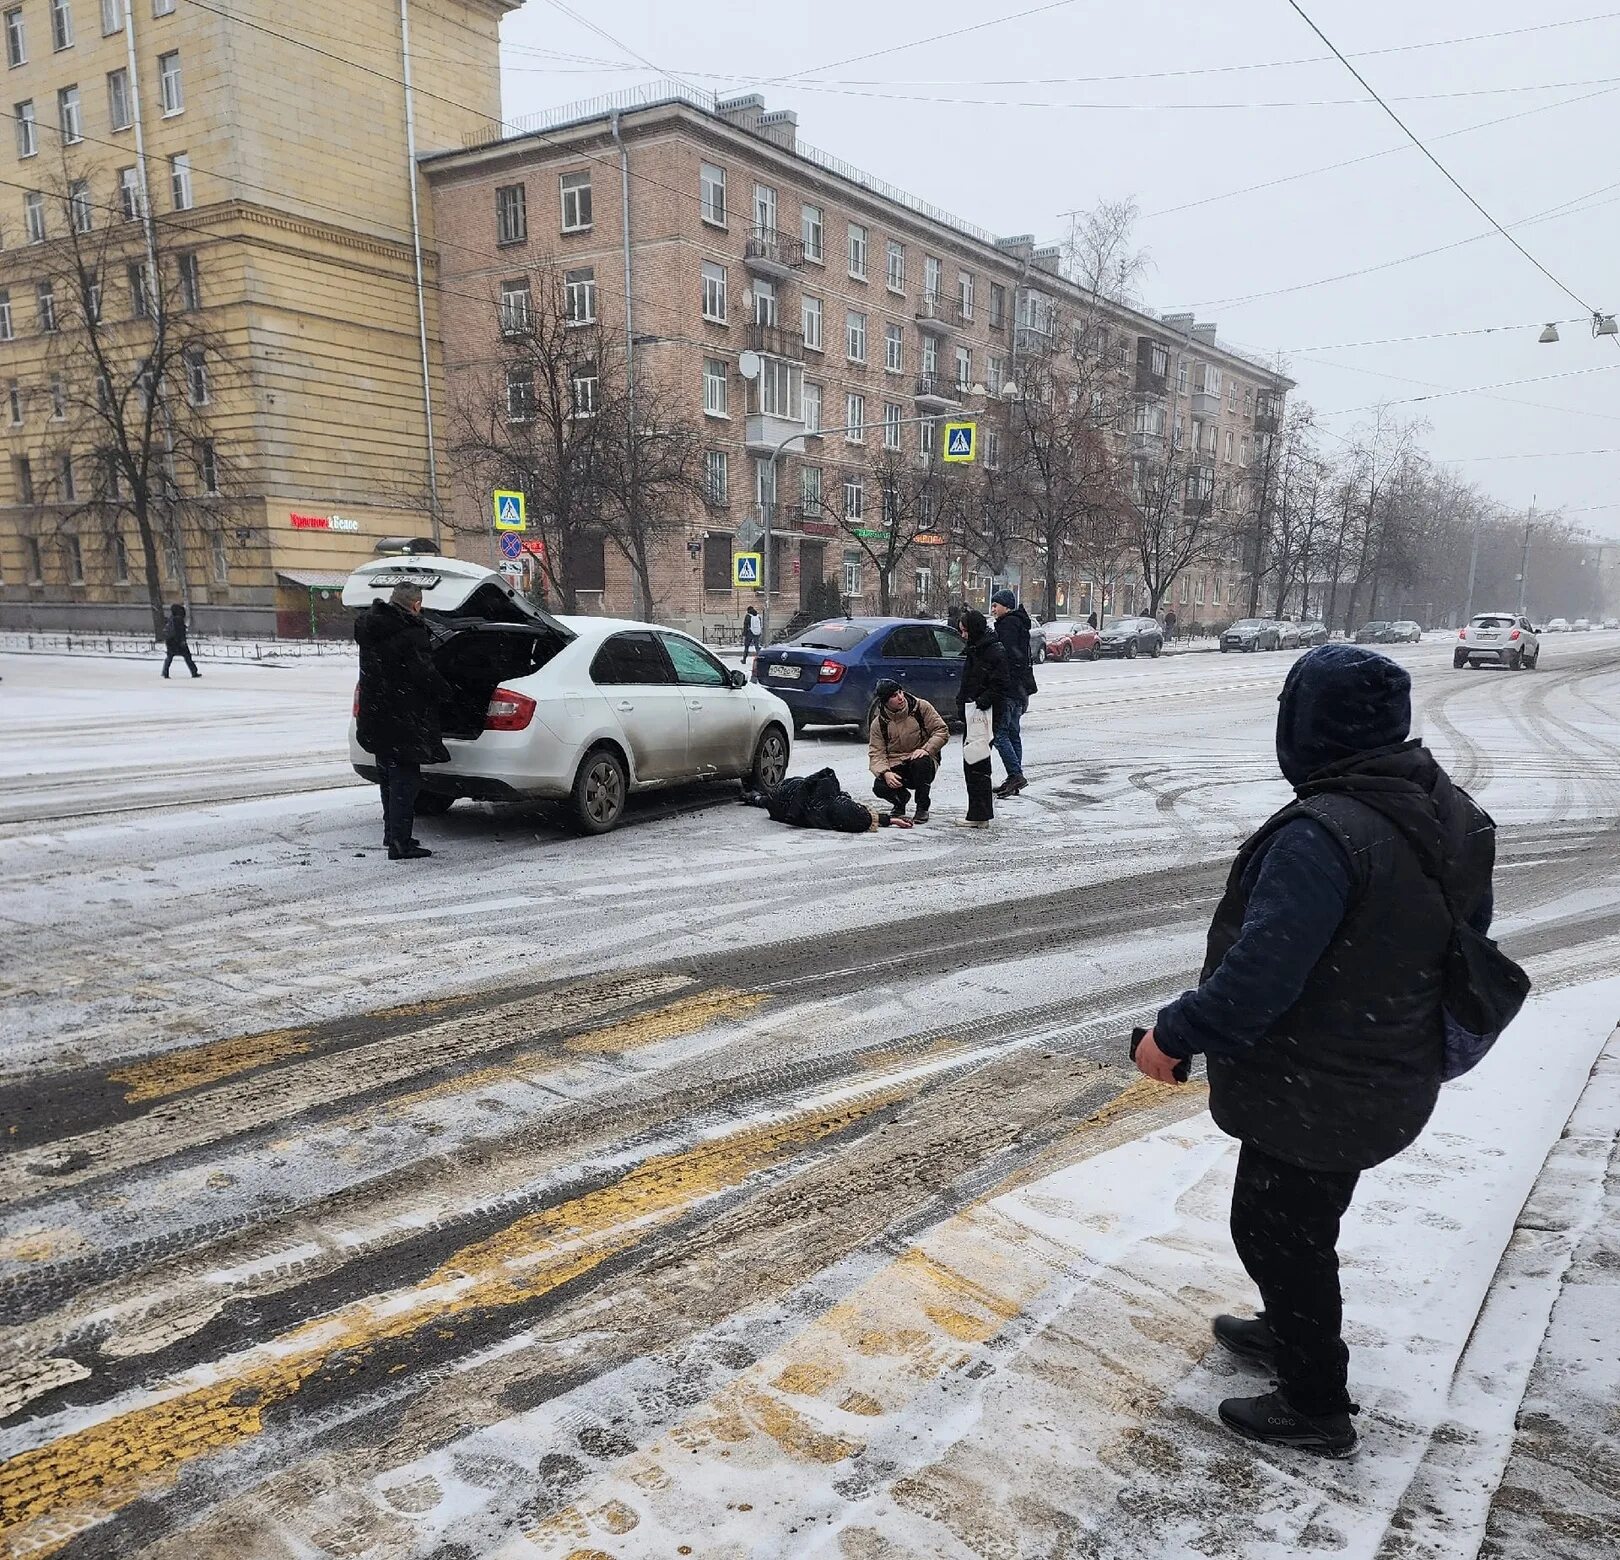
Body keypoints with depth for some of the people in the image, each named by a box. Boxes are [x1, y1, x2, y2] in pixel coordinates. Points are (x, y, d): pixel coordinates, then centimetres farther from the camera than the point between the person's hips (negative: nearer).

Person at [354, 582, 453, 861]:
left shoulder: (368, 627, 11)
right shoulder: (411, 633, -18)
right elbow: (425, 674, -20)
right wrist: (448, 692, -4)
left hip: (375, 716, 9)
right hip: (403, 720, -9)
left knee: (388, 775, 20)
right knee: (404, 777, -4)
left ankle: (392, 832, 32)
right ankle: (399, 842, -5)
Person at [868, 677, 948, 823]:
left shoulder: (921, 707, -5)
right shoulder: (878, 723, -1)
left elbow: (942, 730, -4)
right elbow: (876, 753, -6)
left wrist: (926, 749, -22)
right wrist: (885, 773, -27)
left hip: (921, 758, -1)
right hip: (895, 767, 1)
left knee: (921, 763, -38)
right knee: (879, 787, -28)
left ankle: (923, 808, -14)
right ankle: (901, 799, 12)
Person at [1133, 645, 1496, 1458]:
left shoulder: (1323, 833, -31)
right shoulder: (1449, 811, -1)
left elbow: (1258, 975, -31)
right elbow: (1467, 935, 12)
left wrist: (1174, 1036, -16)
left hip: (1316, 1090, -9)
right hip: (1389, 1079, 9)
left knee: (1275, 1227, 11)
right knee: (1301, 1218, 28)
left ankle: (1315, 1406, 27)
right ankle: (1292, 1329, 49)